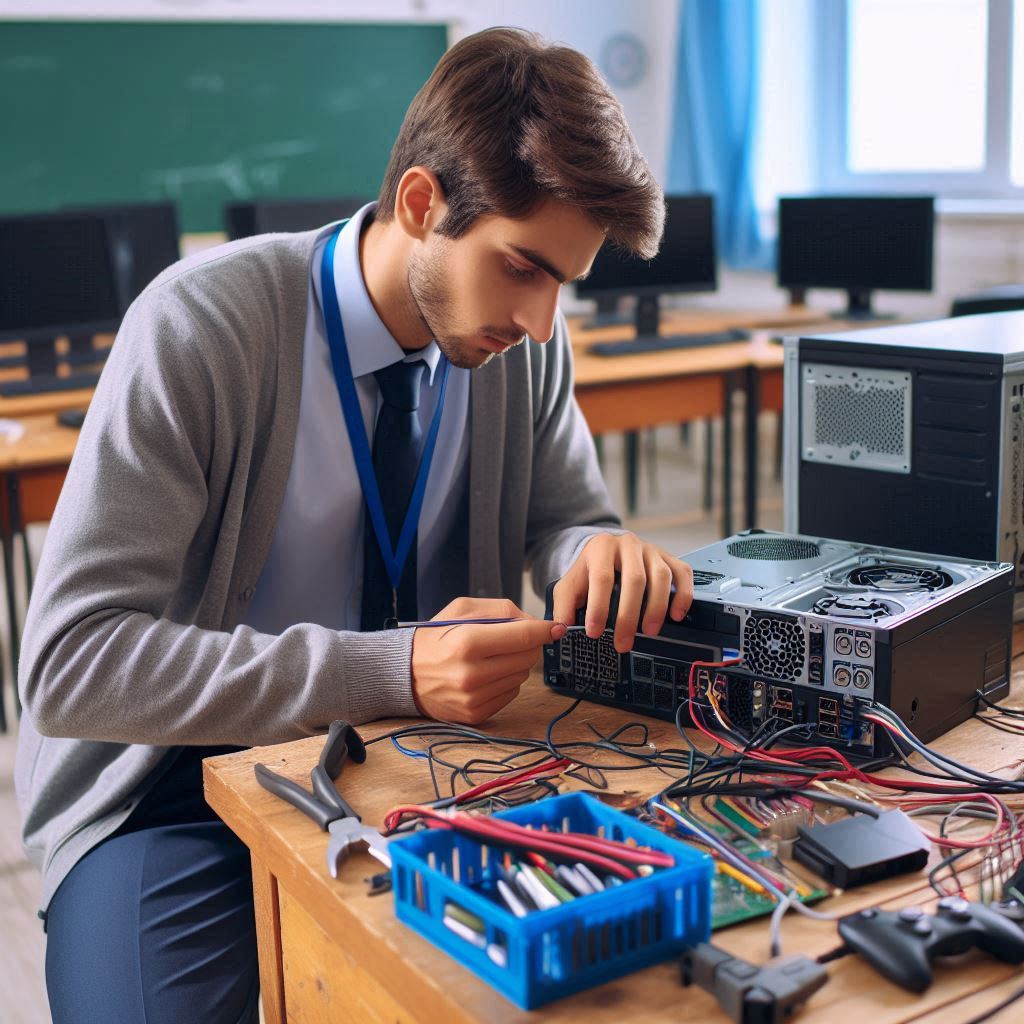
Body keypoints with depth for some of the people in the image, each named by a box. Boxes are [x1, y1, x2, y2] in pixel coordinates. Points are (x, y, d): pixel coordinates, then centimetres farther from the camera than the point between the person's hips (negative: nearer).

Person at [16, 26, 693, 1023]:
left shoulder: (524, 338, -6)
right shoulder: (201, 325, -21)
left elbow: (560, 521, 7)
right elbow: (68, 660, -25)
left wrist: (604, 554, -20)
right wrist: (391, 673, -34)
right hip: (177, 784, -3)